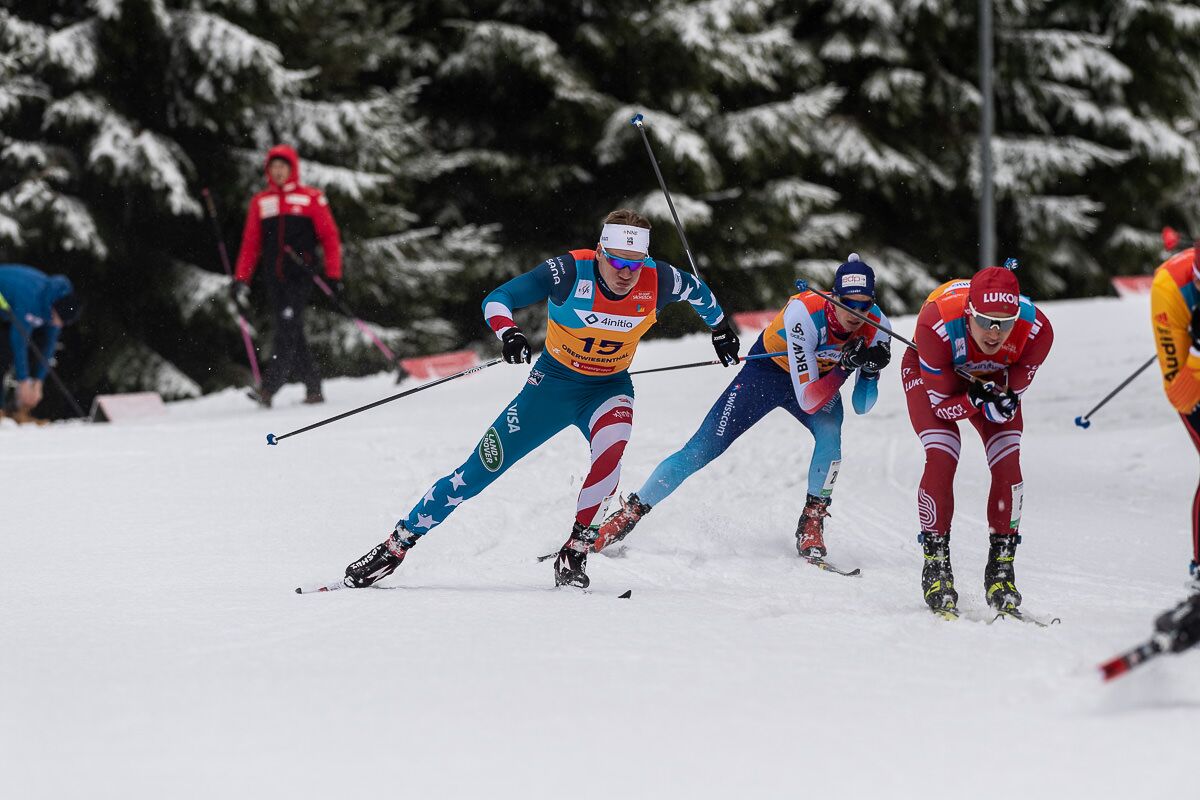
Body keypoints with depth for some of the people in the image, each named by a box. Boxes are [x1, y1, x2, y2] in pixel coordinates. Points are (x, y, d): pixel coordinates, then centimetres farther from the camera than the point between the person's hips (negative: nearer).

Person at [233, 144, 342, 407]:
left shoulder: (311, 198, 2)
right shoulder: (260, 202, 12)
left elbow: (330, 237, 2)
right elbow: (250, 244, 12)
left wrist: (334, 275, -4)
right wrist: (241, 279, 5)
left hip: (301, 276, -4)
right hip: (275, 278, 4)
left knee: (287, 328, -15)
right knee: (291, 334, 4)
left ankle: (269, 389, -24)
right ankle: (313, 387, 13)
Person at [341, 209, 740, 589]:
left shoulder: (657, 281, -20)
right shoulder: (569, 272, -26)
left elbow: (697, 291, 4)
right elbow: (497, 299, -24)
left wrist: (720, 329, 18)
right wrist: (508, 332, -44)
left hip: (608, 389, 1)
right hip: (554, 382, -1)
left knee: (611, 446, -34)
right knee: (480, 469, -2)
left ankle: (575, 554, -20)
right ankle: (398, 544, 13)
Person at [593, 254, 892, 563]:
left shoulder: (876, 326, -26)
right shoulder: (804, 313, -38)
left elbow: (861, 407, -18)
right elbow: (806, 400, -37)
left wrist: (870, 370, -37)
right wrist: (845, 366, -49)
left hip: (823, 380, 3)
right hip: (767, 372, -3)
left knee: (830, 436, -30)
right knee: (701, 451, -7)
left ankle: (811, 526, -10)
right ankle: (628, 515, 8)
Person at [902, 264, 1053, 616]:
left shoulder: (1036, 330, -35)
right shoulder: (936, 325, -42)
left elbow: (1012, 393, -18)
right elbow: (940, 403, -28)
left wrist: (1001, 402, -40)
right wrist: (978, 401, -46)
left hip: (992, 378, 3)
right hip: (930, 374, -3)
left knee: (1008, 466, -12)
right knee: (941, 460, -21)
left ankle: (1001, 570, 2)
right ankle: (936, 567, -9)